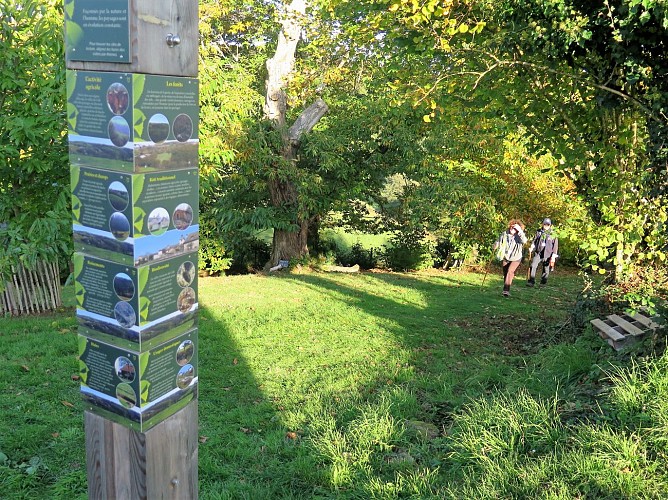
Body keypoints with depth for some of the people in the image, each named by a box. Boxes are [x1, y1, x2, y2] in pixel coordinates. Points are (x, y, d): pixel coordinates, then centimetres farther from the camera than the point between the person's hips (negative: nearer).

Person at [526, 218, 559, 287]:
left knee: (546, 270, 4)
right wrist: (531, 248, -6)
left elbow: (555, 246, 2)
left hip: (547, 255, -1)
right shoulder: (539, 232, 9)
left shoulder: (553, 234, 2)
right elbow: (534, 241, 13)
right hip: (538, 253, 1)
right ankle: (531, 281, -12)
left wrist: (553, 256, -3)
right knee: (533, 266, -15)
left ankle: (542, 284, 16)